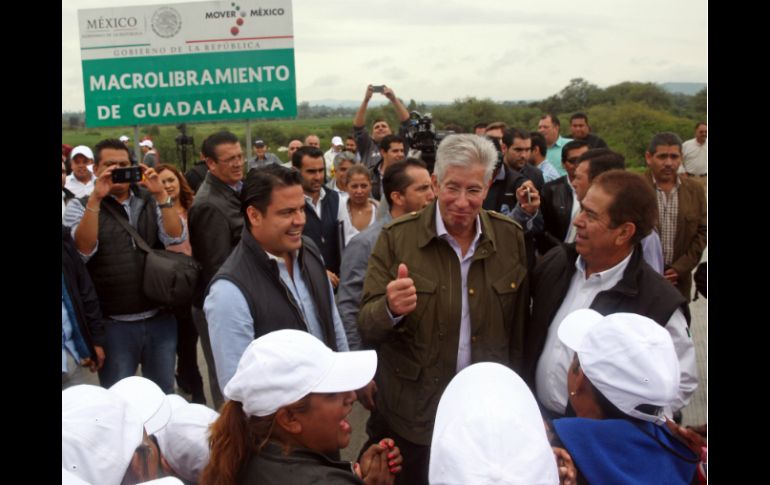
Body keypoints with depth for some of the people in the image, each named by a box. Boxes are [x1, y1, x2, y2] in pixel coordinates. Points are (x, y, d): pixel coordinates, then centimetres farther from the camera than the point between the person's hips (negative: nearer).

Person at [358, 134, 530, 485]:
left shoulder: (511, 237, -3)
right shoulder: (396, 238, -11)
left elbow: (520, 323, 6)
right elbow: (366, 326, -12)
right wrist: (391, 308, -33)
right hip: (411, 414, -2)